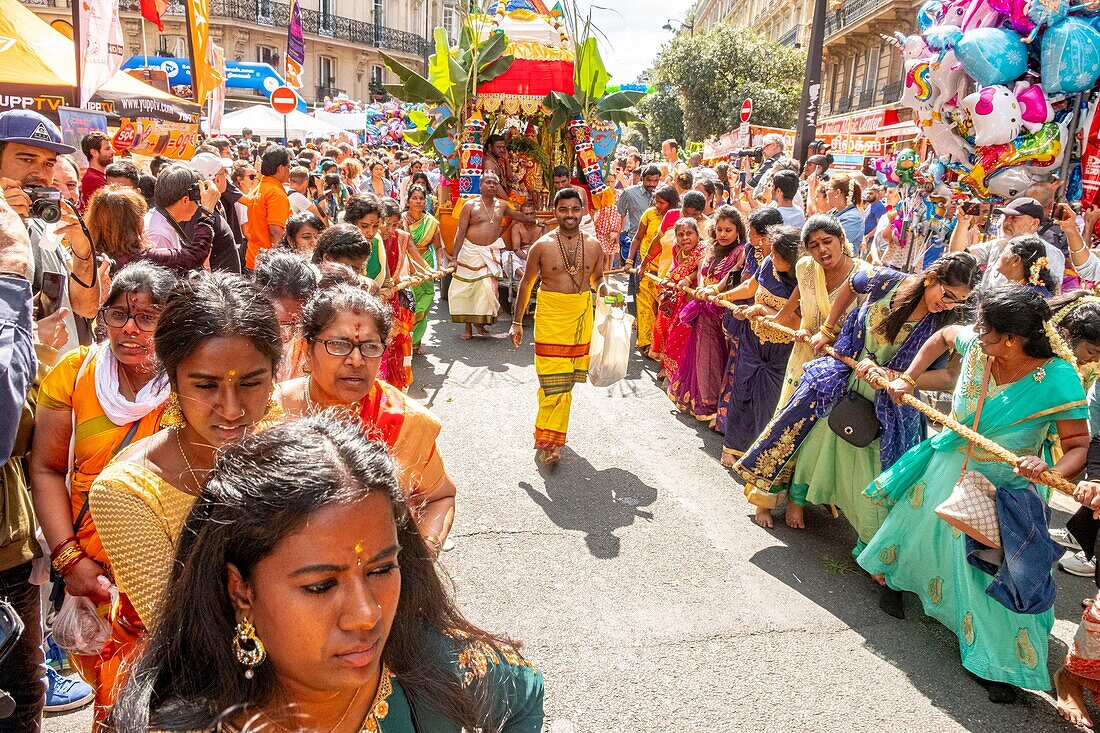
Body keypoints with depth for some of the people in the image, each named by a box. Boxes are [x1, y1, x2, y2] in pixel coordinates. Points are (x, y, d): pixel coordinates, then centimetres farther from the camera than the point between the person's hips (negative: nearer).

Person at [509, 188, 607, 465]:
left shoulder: (593, 245, 5)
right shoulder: (542, 246, -3)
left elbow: (598, 279, 18)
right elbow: (526, 283, 5)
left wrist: (604, 289, -7)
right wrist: (517, 322, 6)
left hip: (582, 316, 3)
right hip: (550, 317, -3)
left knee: (567, 378, 7)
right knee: (554, 380, -9)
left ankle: (548, 438, 21)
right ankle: (548, 442, 0)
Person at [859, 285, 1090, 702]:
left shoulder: (1057, 380, -30)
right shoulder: (974, 344, -18)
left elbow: (1078, 446, -24)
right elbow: (942, 336, 6)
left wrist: (1049, 470, -45)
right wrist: (907, 379, 1)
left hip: (1006, 487, -5)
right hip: (951, 464, 5)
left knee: (1002, 572, -1)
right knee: (920, 520, 24)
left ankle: (1004, 665, 17)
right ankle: (893, 575, 55)